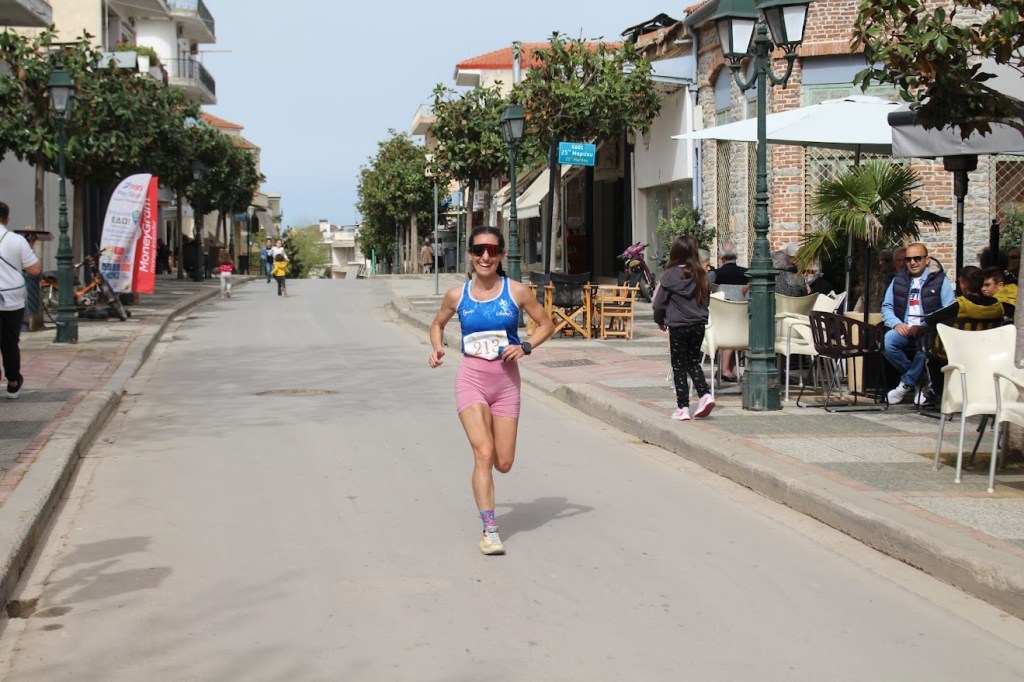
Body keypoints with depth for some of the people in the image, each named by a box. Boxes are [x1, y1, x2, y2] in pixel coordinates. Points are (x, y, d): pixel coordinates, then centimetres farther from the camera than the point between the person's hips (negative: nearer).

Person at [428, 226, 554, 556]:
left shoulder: (517, 291, -3)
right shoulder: (457, 296, 0)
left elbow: (546, 325, 6)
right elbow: (437, 324, 18)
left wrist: (525, 347, -11)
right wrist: (437, 349, -1)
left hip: (506, 380, 1)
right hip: (471, 379, -1)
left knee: (503, 463, 6)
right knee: (483, 454, -16)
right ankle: (490, 530, -10)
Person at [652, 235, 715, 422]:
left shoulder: (670, 274, -12)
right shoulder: (700, 274, 0)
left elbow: (659, 302, -5)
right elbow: (706, 299, 11)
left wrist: (660, 320, 11)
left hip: (678, 326, -4)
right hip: (699, 324, 4)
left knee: (679, 366, 4)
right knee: (694, 361, 17)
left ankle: (683, 408, 4)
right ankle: (705, 395, 0)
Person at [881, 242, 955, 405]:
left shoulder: (940, 280, 5)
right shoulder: (899, 279, 17)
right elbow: (886, 306, 14)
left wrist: (923, 327, -17)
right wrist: (897, 323, -8)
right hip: (903, 330, 3)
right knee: (888, 340, -30)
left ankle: (906, 383, -13)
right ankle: (918, 382, -10)